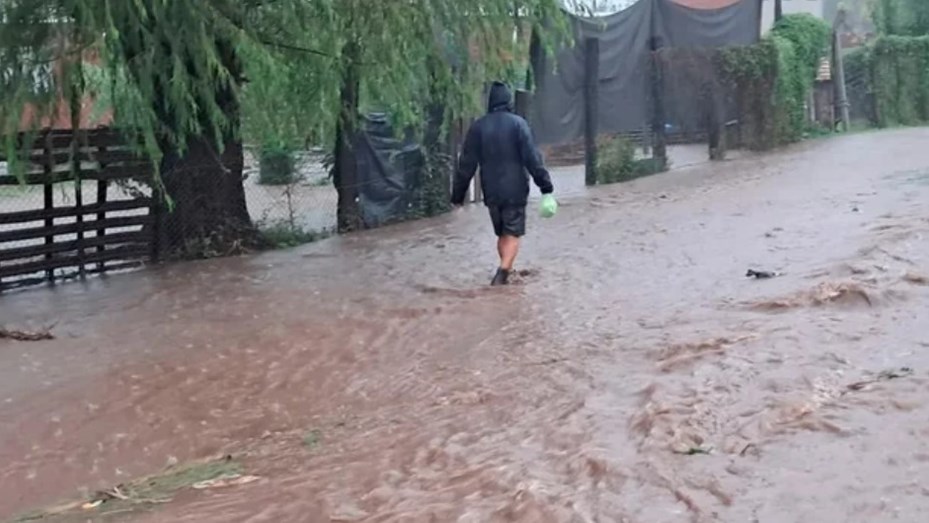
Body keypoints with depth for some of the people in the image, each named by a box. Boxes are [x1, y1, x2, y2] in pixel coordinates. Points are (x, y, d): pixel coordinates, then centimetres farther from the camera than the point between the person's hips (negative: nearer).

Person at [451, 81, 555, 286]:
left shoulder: (478, 127, 2)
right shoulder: (517, 123, -7)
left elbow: (467, 164, 3)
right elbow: (532, 157, -11)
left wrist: (458, 194, 9)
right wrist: (545, 184, -6)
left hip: (491, 192, 4)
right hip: (515, 190, -3)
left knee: (502, 234, 18)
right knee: (513, 234, -2)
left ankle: (506, 273, 24)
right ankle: (502, 272, -19)